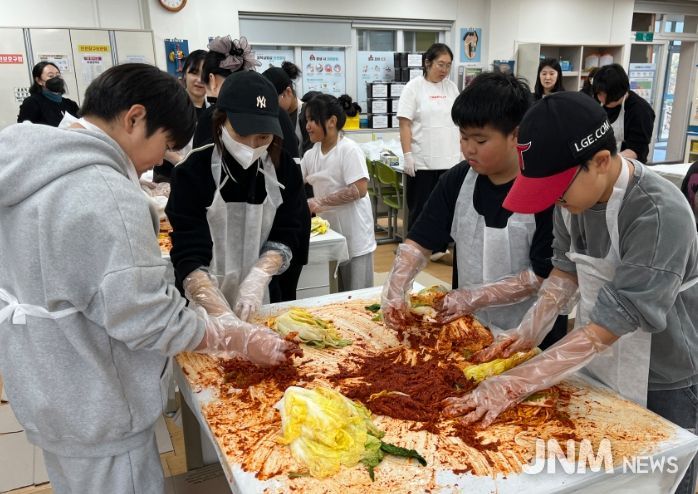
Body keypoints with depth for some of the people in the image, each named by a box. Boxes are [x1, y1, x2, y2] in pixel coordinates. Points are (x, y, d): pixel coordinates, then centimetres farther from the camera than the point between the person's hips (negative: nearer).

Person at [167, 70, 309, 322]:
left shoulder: (284, 169, -6)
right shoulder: (193, 172, -15)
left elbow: (288, 234, -8)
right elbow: (189, 254, -21)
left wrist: (259, 277, -26)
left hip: (266, 300, 3)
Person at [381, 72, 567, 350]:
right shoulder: (457, 181, -5)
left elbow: (544, 274, -19)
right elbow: (420, 242, -4)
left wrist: (476, 297, -22)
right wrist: (396, 287, -19)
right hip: (470, 328, 4)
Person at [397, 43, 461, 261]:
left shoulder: (451, 87, 10)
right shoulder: (414, 87, -3)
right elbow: (405, 124, -8)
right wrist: (408, 155, -14)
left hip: (450, 159, 4)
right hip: (422, 161, -4)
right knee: (420, 208, 5)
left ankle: (438, 247, 19)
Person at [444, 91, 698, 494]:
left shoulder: (661, 215, -31)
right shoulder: (575, 193, -10)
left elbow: (605, 327, -32)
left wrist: (515, 385, -32)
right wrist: (528, 333, -9)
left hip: (660, 383, -6)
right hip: (595, 363, 6)